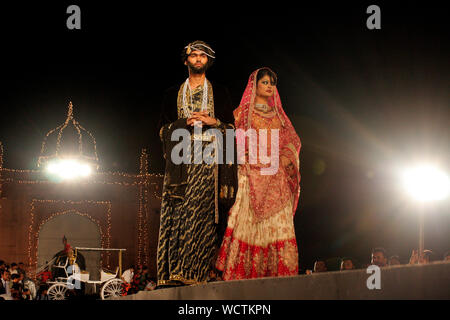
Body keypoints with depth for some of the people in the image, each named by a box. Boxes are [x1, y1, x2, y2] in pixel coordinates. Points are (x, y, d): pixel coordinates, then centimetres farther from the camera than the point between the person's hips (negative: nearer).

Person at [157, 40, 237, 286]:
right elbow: (163, 128, 11)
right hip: (181, 161, 1)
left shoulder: (219, 93, 15)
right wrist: (187, 122, -5)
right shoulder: (172, 94, 18)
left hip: (209, 159, -1)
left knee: (203, 213, -14)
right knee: (177, 212, -10)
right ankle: (173, 274, -13)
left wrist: (212, 121, -8)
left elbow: (231, 127, 11)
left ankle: (195, 273, -19)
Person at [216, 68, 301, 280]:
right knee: (250, 219, -13)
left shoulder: (278, 114, 20)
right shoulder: (243, 112, 10)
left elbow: (292, 139, 16)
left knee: (279, 221, -6)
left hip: (277, 176, 4)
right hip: (253, 173, -4)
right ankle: (245, 271, -16)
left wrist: (286, 156, -1)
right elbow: (235, 140, 3)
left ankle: (277, 271, -8)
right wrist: (244, 154, -16)